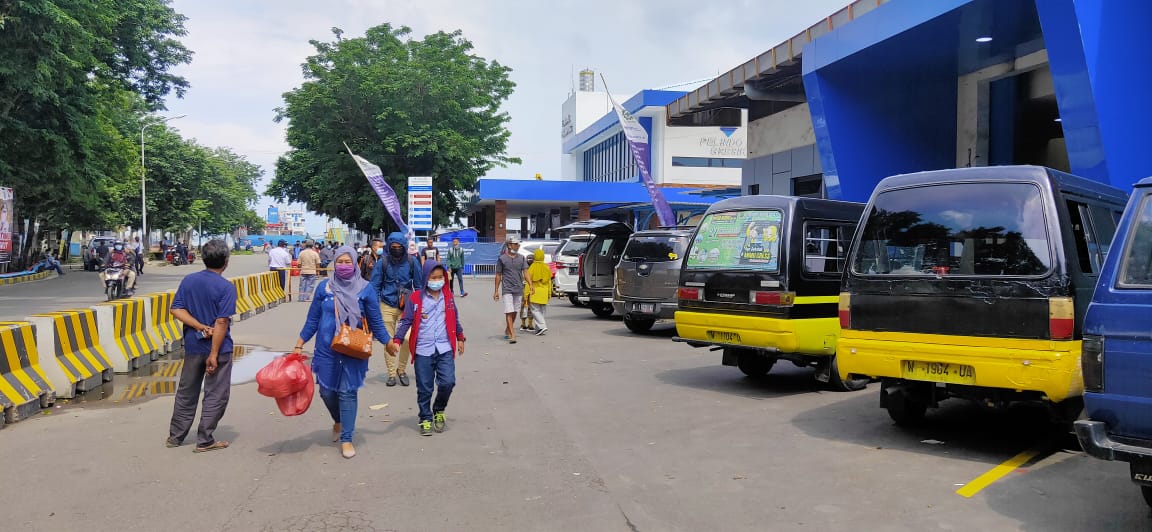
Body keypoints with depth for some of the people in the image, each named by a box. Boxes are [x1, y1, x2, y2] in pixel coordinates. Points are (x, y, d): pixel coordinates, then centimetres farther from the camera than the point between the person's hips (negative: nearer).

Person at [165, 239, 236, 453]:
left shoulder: (189, 281, 2)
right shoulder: (226, 287, -15)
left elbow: (176, 310, -2)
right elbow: (221, 323, -19)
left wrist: (200, 327, -7)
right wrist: (214, 353, -17)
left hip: (193, 346, 6)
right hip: (218, 347, -6)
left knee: (186, 392, 18)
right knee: (216, 395, 5)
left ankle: (175, 436, 28)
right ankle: (205, 441, 10)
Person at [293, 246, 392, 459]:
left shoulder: (365, 289, -3)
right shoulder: (324, 287, 2)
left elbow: (376, 321, 4)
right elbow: (312, 319, 7)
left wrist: (388, 342, 1)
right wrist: (299, 344, 6)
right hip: (326, 349, 2)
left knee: (348, 393, -2)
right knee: (327, 391, 9)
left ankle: (346, 440, 10)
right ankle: (338, 421, 41)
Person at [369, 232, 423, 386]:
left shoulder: (412, 262, -1)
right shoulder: (383, 262, -2)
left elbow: (419, 285, 6)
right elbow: (375, 286, 2)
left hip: (406, 306, 0)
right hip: (387, 306, 0)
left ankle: (401, 369, 13)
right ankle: (392, 373, 17)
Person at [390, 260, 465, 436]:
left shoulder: (448, 296, 8)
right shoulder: (415, 298, -2)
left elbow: (455, 319, 20)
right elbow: (406, 321, -1)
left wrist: (460, 338, 26)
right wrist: (396, 340, -11)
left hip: (445, 349, 2)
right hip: (423, 350, -2)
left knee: (447, 382, -9)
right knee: (424, 388, 4)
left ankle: (439, 410, 18)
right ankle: (426, 419, 21)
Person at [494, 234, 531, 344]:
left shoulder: (521, 258, 9)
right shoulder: (502, 259, -1)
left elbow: (525, 272, 3)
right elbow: (498, 275, 3)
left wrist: (530, 284, -12)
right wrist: (496, 291, 2)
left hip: (518, 289, 4)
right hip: (507, 289, -4)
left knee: (514, 312, 11)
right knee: (509, 312, -11)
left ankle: (507, 331, 28)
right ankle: (512, 335, -14)